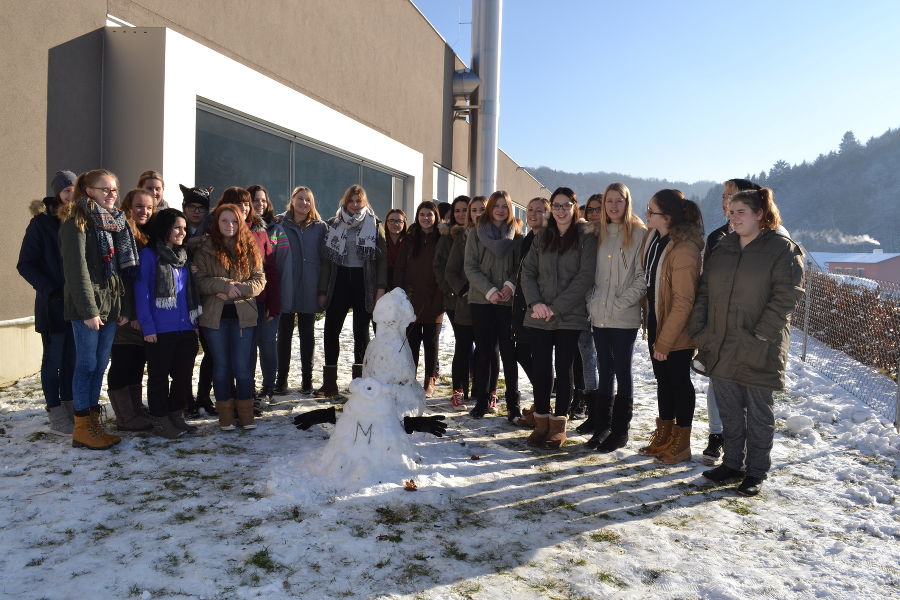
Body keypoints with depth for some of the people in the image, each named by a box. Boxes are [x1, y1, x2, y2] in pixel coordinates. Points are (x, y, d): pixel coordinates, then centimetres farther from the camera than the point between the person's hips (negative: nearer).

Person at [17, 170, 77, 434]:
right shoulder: (41, 223, -5)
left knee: (72, 358, 10)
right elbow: (25, 265, -6)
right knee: (53, 360, 3)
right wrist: (50, 290, -16)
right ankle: (55, 413, 11)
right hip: (53, 304, -4)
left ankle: (69, 406, 21)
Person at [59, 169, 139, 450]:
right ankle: (82, 428, 4)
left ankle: (93, 423, 17)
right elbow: (76, 269, -14)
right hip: (87, 303, -7)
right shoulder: (77, 221, -6)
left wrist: (124, 307, 11)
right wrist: (89, 310, -18)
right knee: (87, 364, -4)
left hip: (111, 303, 7)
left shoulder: (116, 221, 17)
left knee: (100, 364, 9)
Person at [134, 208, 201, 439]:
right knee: (159, 376, 5)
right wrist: (147, 326, -14)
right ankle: (160, 420, 16)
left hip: (186, 328, 6)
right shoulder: (149, 255, -5)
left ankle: (176, 415, 24)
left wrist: (195, 322, 8)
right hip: (160, 330, -6)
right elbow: (141, 292, -9)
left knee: (184, 374, 11)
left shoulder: (184, 256, 14)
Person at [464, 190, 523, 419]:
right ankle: (481, 400, 12)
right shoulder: (477, 233, 7)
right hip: (481, 299, 0)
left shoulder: (516, 235, 10)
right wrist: (489, 290, -11)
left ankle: (513, 402, 6)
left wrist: (511, 285, -13)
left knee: (509, 351, -1)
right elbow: (470, 267, 0)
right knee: (483, 350, 4)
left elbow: (520, 265, 6)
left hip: (508, 300, 0)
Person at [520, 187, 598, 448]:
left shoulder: (585, 236, -1)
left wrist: (557, 307, -13)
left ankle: (559, 424, 14)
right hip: (538, 317, 3)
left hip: (570, 317, -3)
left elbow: (585, 276, -9)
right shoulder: (542, 237, 12)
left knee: (563, 368, 3)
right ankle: (541, 422, 16)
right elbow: (527, 271, 9)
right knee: (540, 368, 5)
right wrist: (535, 302, -8)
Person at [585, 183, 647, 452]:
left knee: (622, 372, 3)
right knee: (604, 371, 11)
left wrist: (620, 303, -14)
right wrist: (592, 302, 3)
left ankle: (620, 430, 12)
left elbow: (643, 276, -9)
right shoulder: (599, 232, 13)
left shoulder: (639, 233, -4)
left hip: (625, 318, -5)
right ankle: (602, 426, 19)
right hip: (599, 316, 5)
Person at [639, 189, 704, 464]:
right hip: (655, 324, 8)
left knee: (679, 382, 6)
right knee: (663, 379, 18)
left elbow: (683, 302, -24)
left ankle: (681, 444, 21)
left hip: (677, 333, -8)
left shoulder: (684, 250, -24)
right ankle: (664, 437, 33)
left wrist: (665, 341, -20)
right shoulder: (653, 237, 3)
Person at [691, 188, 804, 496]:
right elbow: (704, 291, 11)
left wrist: (758, 336, -18)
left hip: (759, 350, -5)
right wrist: (700, 329, 2)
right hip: (720, 347, 6)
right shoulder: (723, 248, 11)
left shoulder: (783, 249, -6)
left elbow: (785, 297, -13)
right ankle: (732, 463, 30)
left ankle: (756, 471, 20)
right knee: (729, 410, 15)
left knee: (758, 413, 7)